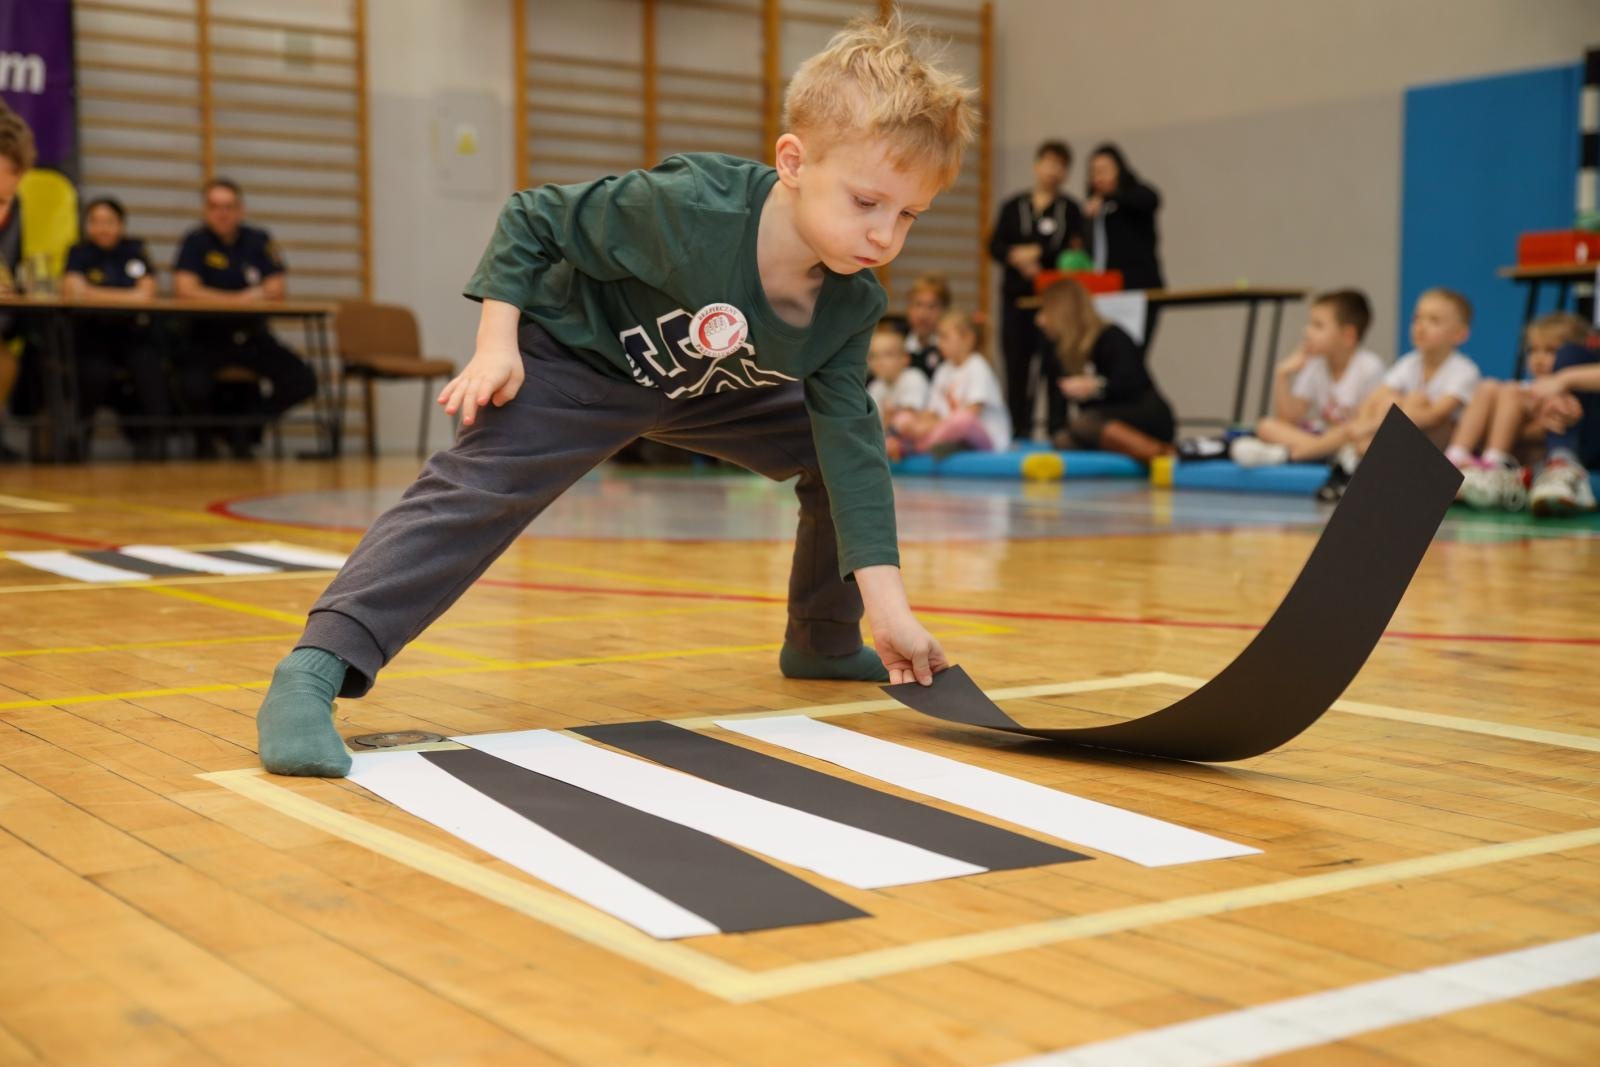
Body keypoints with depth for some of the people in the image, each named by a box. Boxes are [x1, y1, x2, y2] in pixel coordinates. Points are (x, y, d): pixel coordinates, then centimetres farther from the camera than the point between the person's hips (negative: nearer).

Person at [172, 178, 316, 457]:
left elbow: (277, 289, -3)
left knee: (303, 382, -17)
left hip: (253, 337, 3)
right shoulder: (196, 241, -2)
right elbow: (184, 289, -15)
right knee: (194, 387, -32)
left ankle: (245, 423, 6)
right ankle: (205, 434, 5)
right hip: (207, 339, -3)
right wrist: (240, 298, -16)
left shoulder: (259, 241, 6)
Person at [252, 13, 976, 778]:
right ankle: (314, 672, -34)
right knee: (474, 491, -28)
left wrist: (887, 605, -23)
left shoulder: (852, 305, -19)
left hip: (705, 389, 7)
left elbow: (851, 443, -17)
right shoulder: (686, 208, -36)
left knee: (843, 447, 5)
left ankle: (823, 643, 23)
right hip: (574, 360, -7)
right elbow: (530, 219, -22)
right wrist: (497, 344, -27)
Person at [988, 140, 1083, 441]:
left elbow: (1076, 253, -3)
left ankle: (1057, 429, -5)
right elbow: (995, 246, 7)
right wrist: (1015, 256, -12)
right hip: (1017, 294, 3)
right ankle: (1019, 430, 8)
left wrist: (1037, 257, -15)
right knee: (1016, 363, 2)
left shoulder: (1071, 209, 5)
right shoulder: (1013, 207, 13)